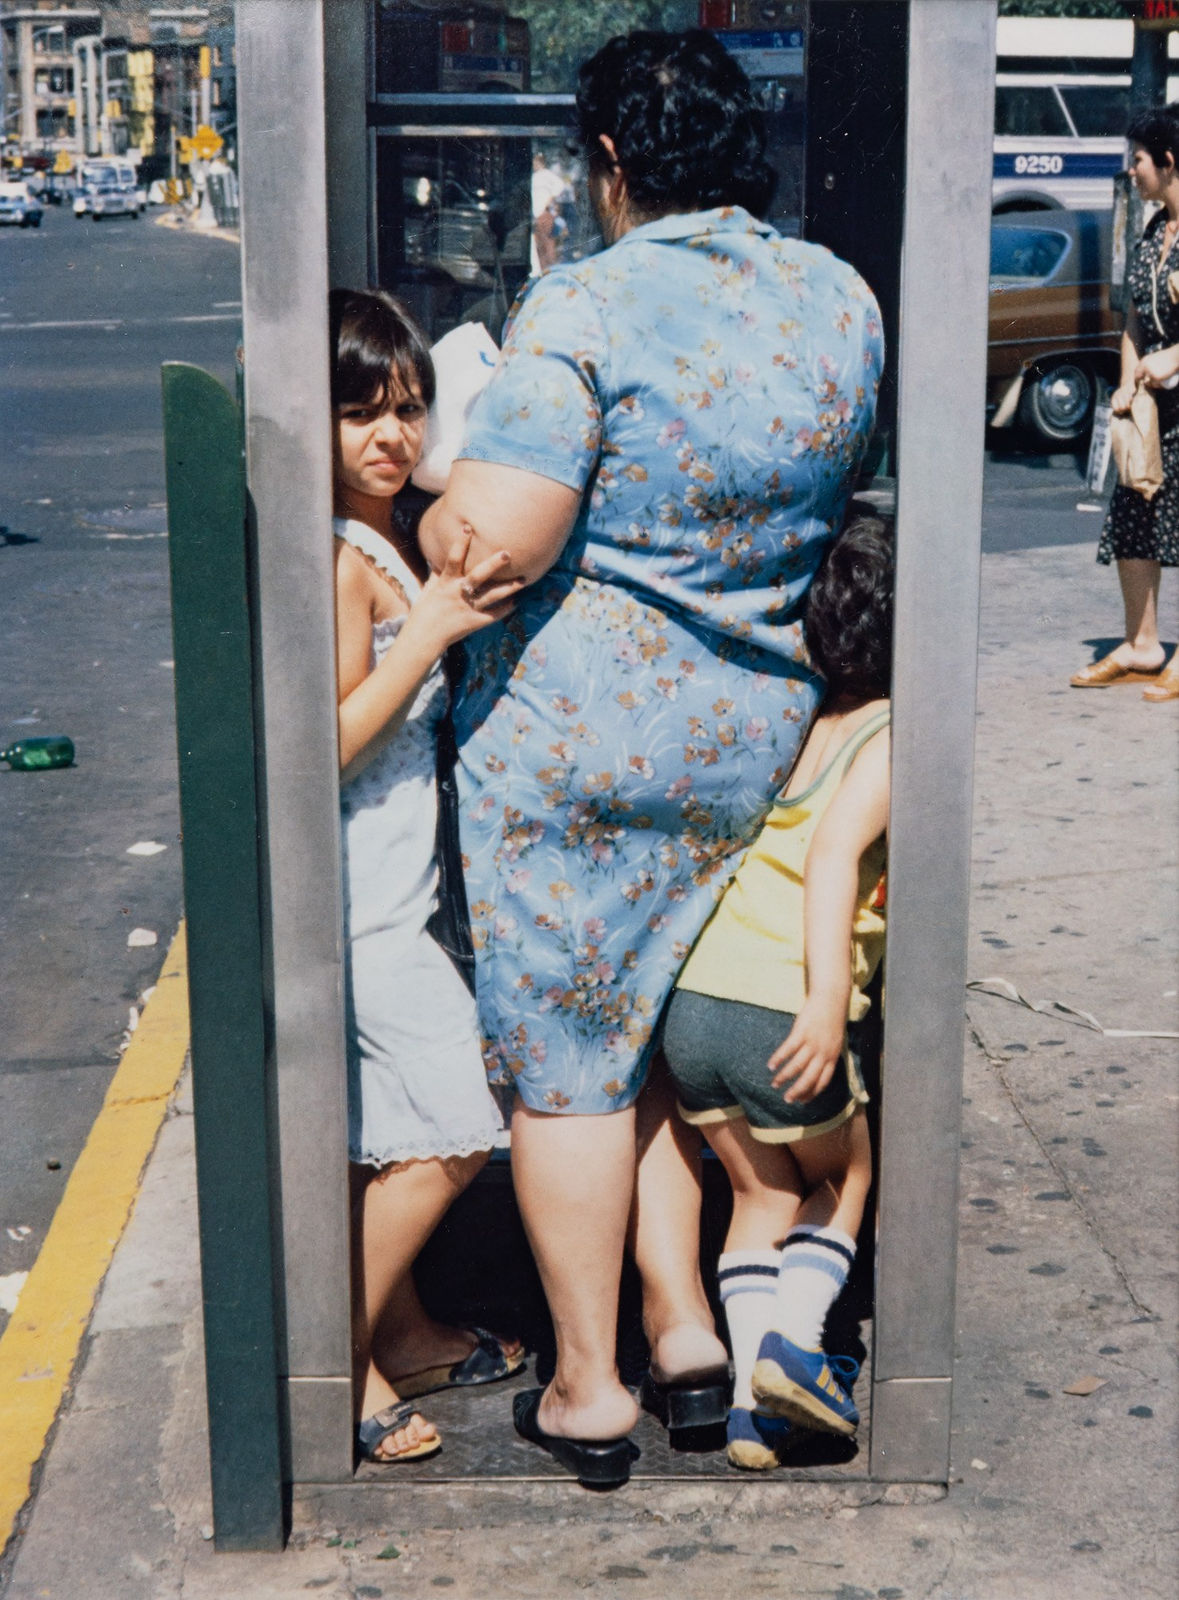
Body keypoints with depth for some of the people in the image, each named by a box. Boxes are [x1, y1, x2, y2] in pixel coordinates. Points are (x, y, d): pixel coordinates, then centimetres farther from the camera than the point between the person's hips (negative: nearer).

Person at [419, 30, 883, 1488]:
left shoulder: (587, 310, -17)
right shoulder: (841, 300, 4)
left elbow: (490, 544, -22)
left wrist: (421, 514, 0)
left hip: (570, 733, -6)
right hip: (753, 736, 6)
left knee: (563, 1066, 7)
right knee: (656, 1034, 22)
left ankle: (588, 1390, 18)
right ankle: (685, 1329, 24)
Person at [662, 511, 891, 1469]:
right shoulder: (891, 740, -5)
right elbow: (835, 854, -22)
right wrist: (829, 997, -30)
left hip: (693, 1004, 5)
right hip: (788, 1026, -5)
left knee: (763, 1194, 24)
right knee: (844, 1175, 24)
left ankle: (753, 1397, 15)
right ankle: (795, 1343, 7)